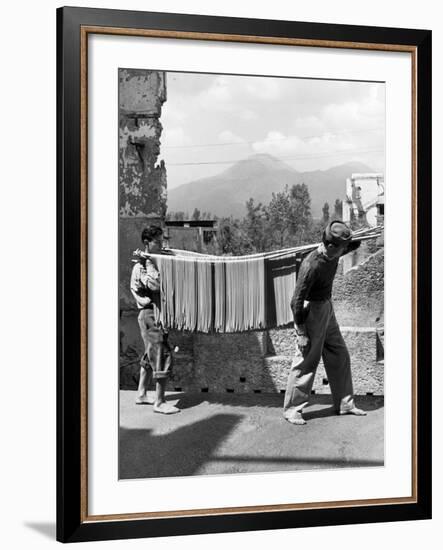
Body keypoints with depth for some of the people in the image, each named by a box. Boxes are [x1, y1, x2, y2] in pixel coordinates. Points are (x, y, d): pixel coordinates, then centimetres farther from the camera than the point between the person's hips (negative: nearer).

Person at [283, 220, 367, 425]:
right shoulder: (311, 265, -27)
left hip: (326, 308, 9)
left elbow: (354, 245, 24)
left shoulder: (333, 255, -2)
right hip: (310, 310, -9)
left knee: (340, 355, 14)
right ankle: (292, 409, 8)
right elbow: (297, 301, -23)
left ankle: (344, 403, 27)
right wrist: (301, 333, -21)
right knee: (307, 360, -3)